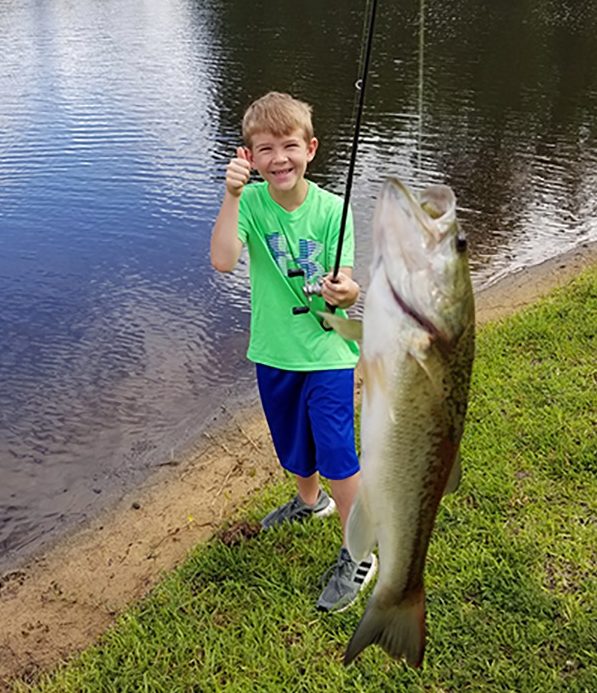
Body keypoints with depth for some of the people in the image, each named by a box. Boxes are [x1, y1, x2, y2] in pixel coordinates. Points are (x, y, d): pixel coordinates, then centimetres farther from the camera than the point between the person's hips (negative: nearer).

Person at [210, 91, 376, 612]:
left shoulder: (331, 209, -13)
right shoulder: (251, 202, -10)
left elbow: (342, 289, -13)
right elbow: (223, 261, -27)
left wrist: (346, 292, -36)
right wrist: (233, 194, -33)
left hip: (326, 352, -3)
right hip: (273, 352, 3)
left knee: (336, 453, -4)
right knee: (292, 445, 23)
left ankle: (359, 554, 16)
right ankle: (310, 499, 54)